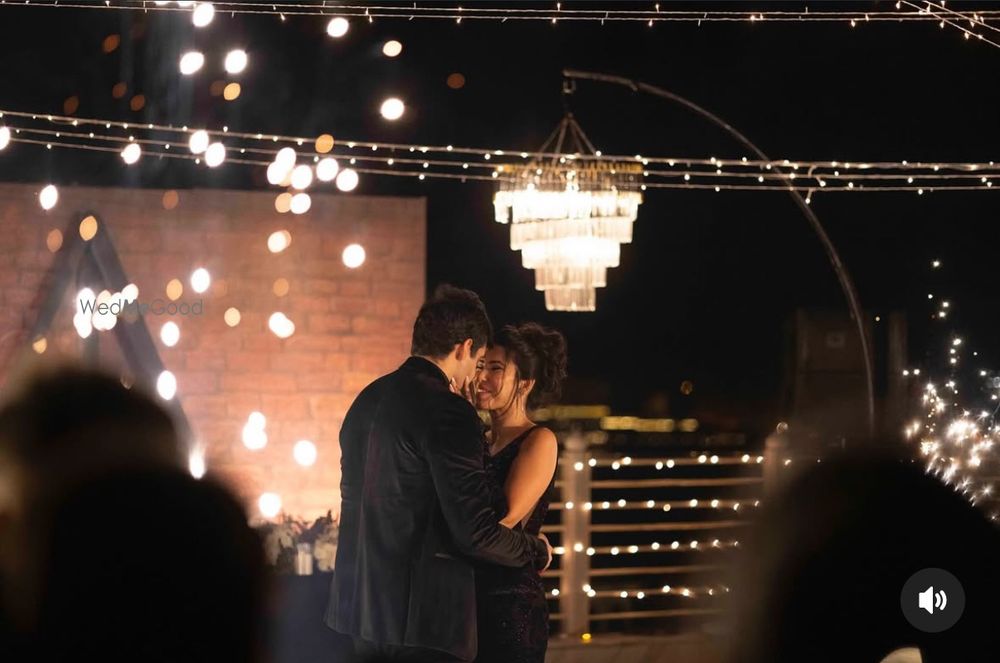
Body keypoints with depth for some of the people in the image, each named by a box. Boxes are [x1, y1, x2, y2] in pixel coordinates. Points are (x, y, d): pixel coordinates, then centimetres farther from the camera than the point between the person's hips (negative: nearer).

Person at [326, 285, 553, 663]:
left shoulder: (366, 401, 11)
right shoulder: (448, 412, -14)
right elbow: (475, 530, -17)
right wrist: (537, 551, 1)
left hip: (360, 607, 9)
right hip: (423, 616, -9)